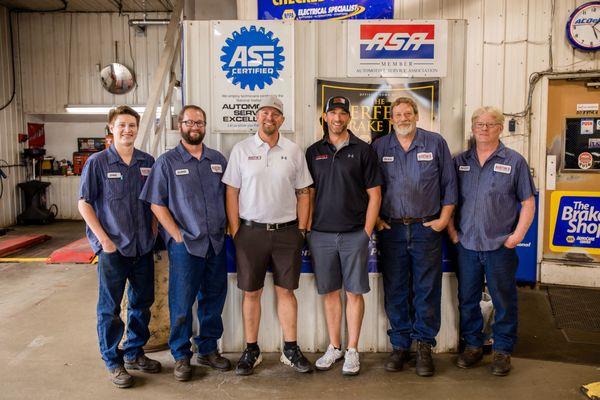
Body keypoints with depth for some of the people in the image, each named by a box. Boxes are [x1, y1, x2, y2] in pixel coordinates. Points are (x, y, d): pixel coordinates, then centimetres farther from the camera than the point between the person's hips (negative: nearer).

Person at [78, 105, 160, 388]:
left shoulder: (148, 162, 5)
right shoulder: (97, 162, -5)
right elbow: (84, 203, -5)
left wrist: (154, 228, 4)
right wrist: (104, 239, -11)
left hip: (143, 247, 4)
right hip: (112, 248, -4)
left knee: (142, 302, 14)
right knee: (110, 307, 6)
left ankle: (134, 353, 31)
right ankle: (113, 362, 21)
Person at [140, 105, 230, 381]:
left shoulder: (218, 159, 11)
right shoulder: (167, 162, 0)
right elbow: (157, 204, -4)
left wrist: (228, 227, 5)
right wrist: (178, 235, -10)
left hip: (216, 243, 4)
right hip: (184, 244, -4)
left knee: (213, 300, 12)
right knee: (181, 303, 3)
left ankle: (208, 350, 28)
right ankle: (181, 356, 19)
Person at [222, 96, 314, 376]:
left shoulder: (293, 151, 6)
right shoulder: (241, 150, 3)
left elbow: (303, 193, 8)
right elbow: (232, 192, 2)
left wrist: (301, 229, 2)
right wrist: (235, 231, -3)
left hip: (287, 231, 1)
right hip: (251, 230, -1)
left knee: (286, 290, 8)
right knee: (251, 292, 7)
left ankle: (291, 349, 19)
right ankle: (251, 350, 20)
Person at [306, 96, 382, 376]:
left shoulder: (363, 150, 2)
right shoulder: (314, 152, 9)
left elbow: (374, 194, 0)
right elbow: (309, 194, 10)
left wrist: (366, 232, -5)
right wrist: (308, 229, 3)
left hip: (354, 234, -2)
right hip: (321, 234, 2)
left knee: (354, 292, 4)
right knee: (330, 292, 10)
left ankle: (352, 350, 16)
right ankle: (333, 347, 23)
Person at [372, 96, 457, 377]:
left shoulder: (436, 143, 5)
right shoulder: (379, 147, 8)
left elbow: (449, 184, 6)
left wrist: (444, 218, -1)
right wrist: (374, 219, 3)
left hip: (427, 228, -1)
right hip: (390, 229, 1)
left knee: (427, 290, 3)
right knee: (395, 291, 6)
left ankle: (424, 346, 15)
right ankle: (400, 345, 19)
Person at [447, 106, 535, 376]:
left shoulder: (514, 161, 0)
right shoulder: (460, 161, 8)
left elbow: (528, 203, 1)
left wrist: (517, 235, -8)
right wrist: (452, 230, 3)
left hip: (500, 246, -2)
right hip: (466, 244, 3)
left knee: (504, 300, 7)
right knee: (467, 299, 12)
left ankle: (503, 350, 23)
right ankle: (473, 344, 29)